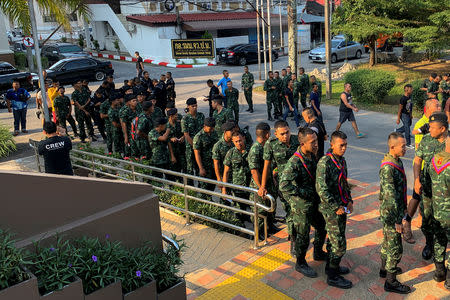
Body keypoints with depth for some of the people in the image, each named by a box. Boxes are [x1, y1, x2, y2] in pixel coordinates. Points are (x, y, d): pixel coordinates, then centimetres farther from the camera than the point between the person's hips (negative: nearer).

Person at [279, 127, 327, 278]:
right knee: (302, 235, 7)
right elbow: (284, 185, -35)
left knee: (322, 227, 23)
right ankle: (300, 264, 28)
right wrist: (305, 193, -27)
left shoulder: (313, 156, 0)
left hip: (314, 202, 8)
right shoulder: (294, 163, -27)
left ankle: (318, 253, 47)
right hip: (301, 206, -8)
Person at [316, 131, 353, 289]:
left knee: (334, 239, 22)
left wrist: (349, 201, 7)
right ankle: (333, 276, 12)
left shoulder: (341, 160, 6)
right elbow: (322, 189, -24)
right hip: (331, 210, -8)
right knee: (339, 244, -2)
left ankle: (331, 266, 39)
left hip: (342, 207, 8)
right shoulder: (324, 163, -22)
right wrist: (336, 207, -19)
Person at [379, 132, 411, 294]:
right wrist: (397, 220, -24)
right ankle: (390, 282, 14)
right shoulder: (388, 168, -27)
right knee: (395, 248, 1)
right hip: (390, 213, -10)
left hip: (394, 210, 10)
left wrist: (404, 207, 24)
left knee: (388, 242, 24)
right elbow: (390, 196, -27)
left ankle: (385, 269, 42)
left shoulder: (397, 161, 4)